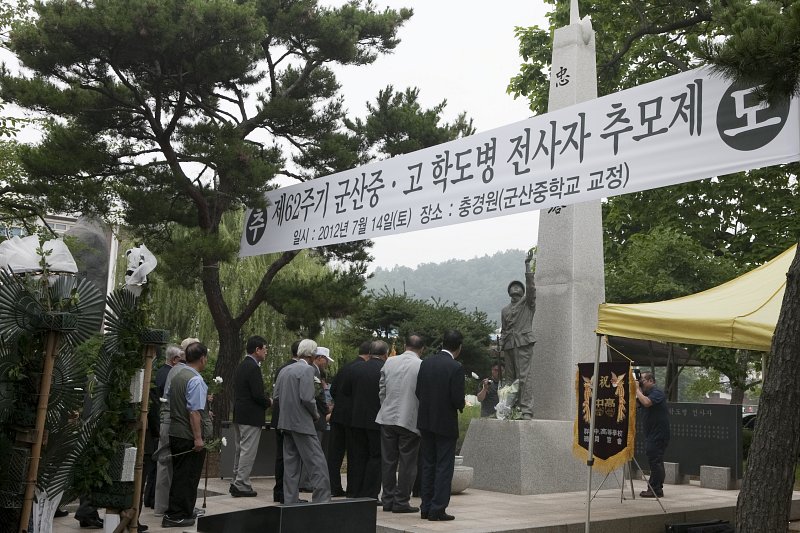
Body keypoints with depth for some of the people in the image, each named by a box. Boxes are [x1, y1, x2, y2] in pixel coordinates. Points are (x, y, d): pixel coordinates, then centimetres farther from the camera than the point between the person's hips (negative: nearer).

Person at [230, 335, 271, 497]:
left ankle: (237, 482, 22)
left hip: (238, 414, 10)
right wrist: (269, 402, -3)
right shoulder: (253, 367, -17)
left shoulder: (240, 366, 14)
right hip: (251, 416, -10)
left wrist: (265, 401, 14)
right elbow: (258, 394, -22)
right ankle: (242, 485, -2)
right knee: (248, 451, -4)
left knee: (240, 449, 16)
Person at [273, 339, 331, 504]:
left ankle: (290, 501, 16)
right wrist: (316, 414, -4)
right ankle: (321, 500, -6)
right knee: (318, 464, -4)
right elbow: (307, 398, -20)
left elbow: (276, 395, 11)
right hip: (302, 422, -8)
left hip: (286, 422, 8)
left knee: (291, 464, 13)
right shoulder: (307, 370, -12)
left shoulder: (284, 370, 11)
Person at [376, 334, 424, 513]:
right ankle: (401, 501, 6)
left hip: (387, 418, 4)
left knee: (388, 461, 11)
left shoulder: (389, 362, 3)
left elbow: (381, 390, 9)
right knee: (407, 463, 4)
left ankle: (388, 499, 17)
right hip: (410, 420, -4)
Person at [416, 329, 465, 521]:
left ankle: (426, 507, 19)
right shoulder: (456, 368, -15)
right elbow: (458, 398, -17)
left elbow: (418, 392, 3)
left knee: (428, 465, 14)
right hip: (446, 423, -5)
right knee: (444, 467, 2)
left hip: (425, 421, 6)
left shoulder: (425, 363, 2)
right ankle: (438, 509, 3)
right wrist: (461, 405, 4)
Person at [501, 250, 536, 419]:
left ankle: (526, 410, -18)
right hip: (508, 345, 6)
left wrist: (527, 265, -10)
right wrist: (500, 346, 11)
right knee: (510, 378, 4)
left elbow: (531, 286, -6)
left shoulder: (527, 303, 9)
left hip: (523, 343, -6)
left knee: (524, 377, -14)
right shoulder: (505, 310, 23)